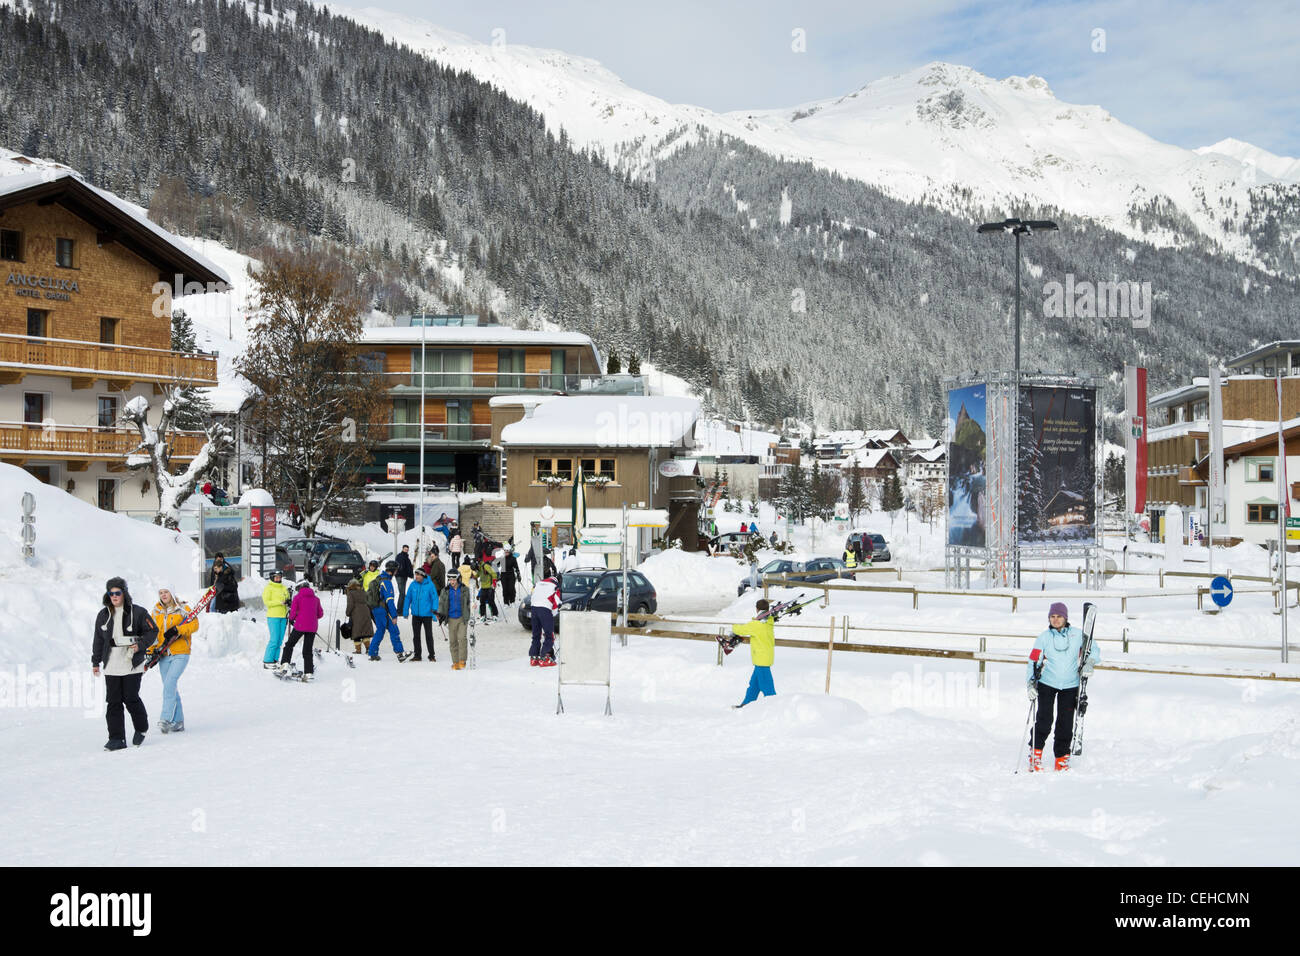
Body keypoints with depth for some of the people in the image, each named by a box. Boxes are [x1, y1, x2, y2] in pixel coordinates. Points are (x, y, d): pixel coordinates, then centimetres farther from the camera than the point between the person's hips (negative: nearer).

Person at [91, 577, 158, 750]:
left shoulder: (138, 613, -3)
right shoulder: (103, 615, 10)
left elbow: (152, 631, 3)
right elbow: (98, 639, 18)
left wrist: (140, 645, -12)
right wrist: (96, 661, 17)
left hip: (132, 664, -4)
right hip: (111, 666, 4)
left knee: (130, 698, -5)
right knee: (113, 702, 0)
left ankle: (141, 728, 20)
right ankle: (117, 739, 3)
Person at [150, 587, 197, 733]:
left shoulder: (183, 609, 1)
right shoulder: (156, 611, 14)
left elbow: (194, 624, -11)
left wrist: (177, 630, -24)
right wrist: (152, 651, 7)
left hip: (180, 654, -5)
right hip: (163, 655, 5)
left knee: (169, 683, -20)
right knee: (170, 688, 5)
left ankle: (165, 719, -21)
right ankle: (178, 721, 12)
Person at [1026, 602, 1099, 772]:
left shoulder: (1077, 635, -1)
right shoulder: (1043, 637, 0)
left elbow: (1094, 649, 8)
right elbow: (1034, 661, 1)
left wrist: (1089, 663, -13)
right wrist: (1031, 683, -9)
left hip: (1070, 686, 1)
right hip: (1047, 683, 0)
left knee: (1065, 724, 1)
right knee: (1044, 721, -10)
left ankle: (1062, 758, 15)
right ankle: (1036, 754, 4)